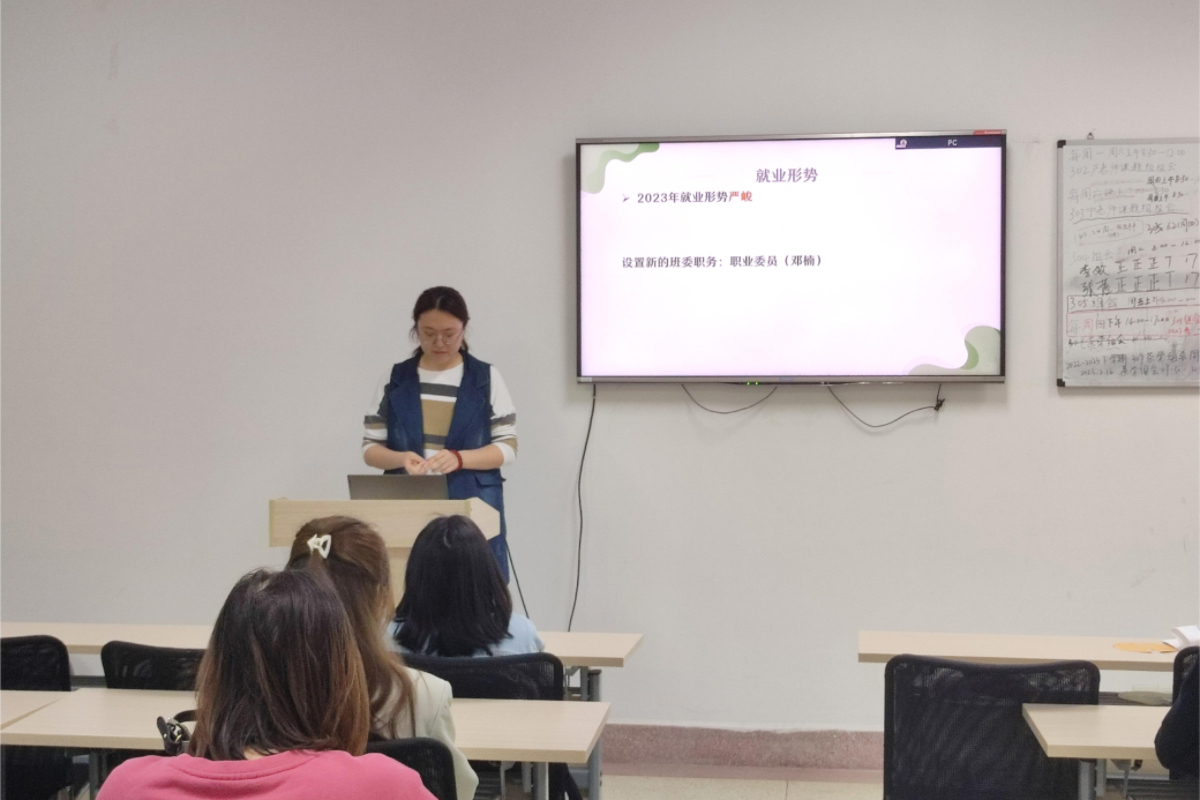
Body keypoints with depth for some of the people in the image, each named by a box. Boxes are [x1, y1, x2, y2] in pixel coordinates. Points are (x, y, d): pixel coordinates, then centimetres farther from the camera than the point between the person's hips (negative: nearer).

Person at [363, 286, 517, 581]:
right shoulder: (395, 380, 7)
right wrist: (401, 459, -14)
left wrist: (459, 458, -17)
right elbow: (370, 448, 7)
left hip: (472, 508, -1)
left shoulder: (486, 378, 3)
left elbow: (508, 446, 0)